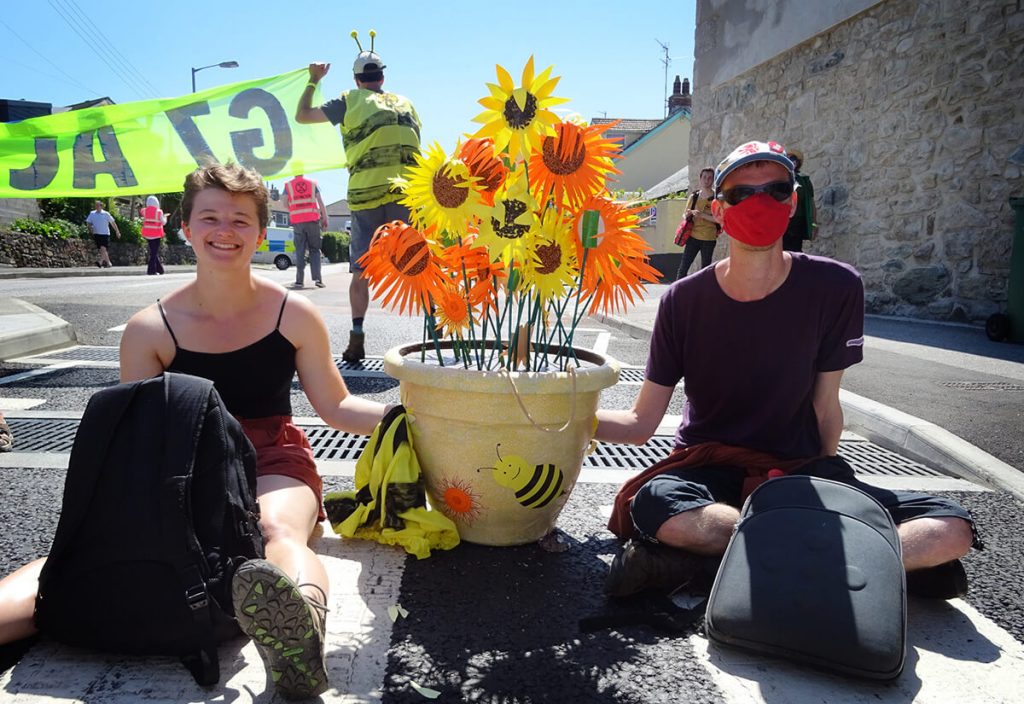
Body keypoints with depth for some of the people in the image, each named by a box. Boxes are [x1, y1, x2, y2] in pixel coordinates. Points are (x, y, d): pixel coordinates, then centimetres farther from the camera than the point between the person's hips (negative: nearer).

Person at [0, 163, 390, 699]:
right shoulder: (151, 330, 1)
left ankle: (301, 630, -68)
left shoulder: (294, 316, 1)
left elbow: (334, 406, 8)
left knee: (279, 532, -38)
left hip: (272, 462, -1)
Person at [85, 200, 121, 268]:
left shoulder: (106, 214, -2)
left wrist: (117, 231, 7)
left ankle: (100, 262, -22)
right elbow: (88, 222, 12)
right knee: (101, 249, 8)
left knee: (103, 248, -18)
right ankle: (108, 262, 20)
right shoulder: (92, 213, 7)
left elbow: (112, 223, 4)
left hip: (105, 234, -4)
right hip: (96, 234, 4)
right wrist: (90, 228, -8)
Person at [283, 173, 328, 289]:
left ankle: (299, 281, 2)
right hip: (312, 220, 0)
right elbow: (320, 202, 3)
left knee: (300, 251, 5)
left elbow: (285, 204, 1)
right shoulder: (313, 183, 8)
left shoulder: (288, 185, 5)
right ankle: (317, 278, -5)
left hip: (297, 222, 0)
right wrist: (325, 219, 6)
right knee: (314, 250, 6)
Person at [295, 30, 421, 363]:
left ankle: (357, 338, 1)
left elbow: (302, 116, 15)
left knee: (360, 271, 6)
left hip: (366, 195, -1)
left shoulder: (350, 102, 8)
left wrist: (313, 81, 27)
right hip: (407, 194, 2)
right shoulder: (405, 103, 17)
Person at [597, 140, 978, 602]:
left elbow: (825, 407, 1)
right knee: (653, 504, -36)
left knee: (953, 529, -21)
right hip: (708, 468, -1)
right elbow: (641, 423, -6)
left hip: (800, 467, 2)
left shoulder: (834, 288, -6)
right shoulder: (684, 301, -6)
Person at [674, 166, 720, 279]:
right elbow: (685, 214, 18)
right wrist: (687, 214, -6)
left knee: (705, 268, 5)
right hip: (693, 236, 3)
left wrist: (702, 215, -21)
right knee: (683, 266, -3)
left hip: (708, 239, -3)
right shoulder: (694, 197, 10)